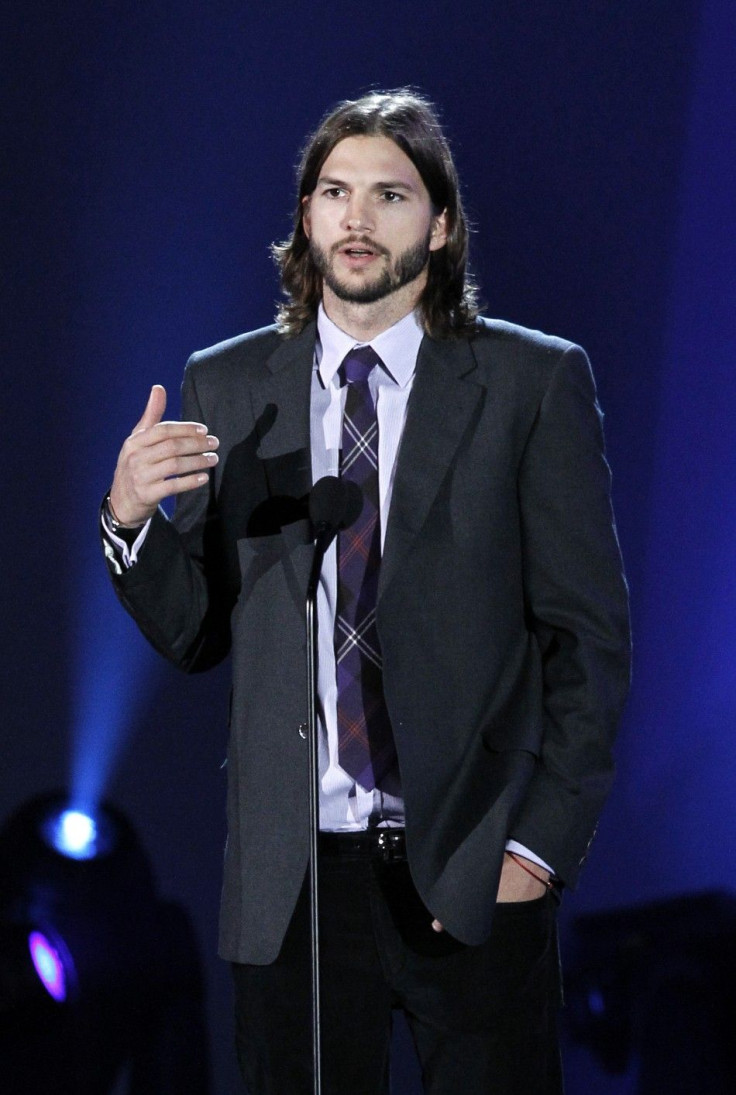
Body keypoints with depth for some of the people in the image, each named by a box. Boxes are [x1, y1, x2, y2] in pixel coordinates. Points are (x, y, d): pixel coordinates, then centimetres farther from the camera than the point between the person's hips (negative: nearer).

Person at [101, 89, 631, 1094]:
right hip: (288, 881, 2)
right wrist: (132, 517, -11)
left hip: (474, 872, -2)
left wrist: (543, 840, -7)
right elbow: (194, 635, 8)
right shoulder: (225, 389, 8)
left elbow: (590, 632, 0)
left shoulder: (536, 382, 1)